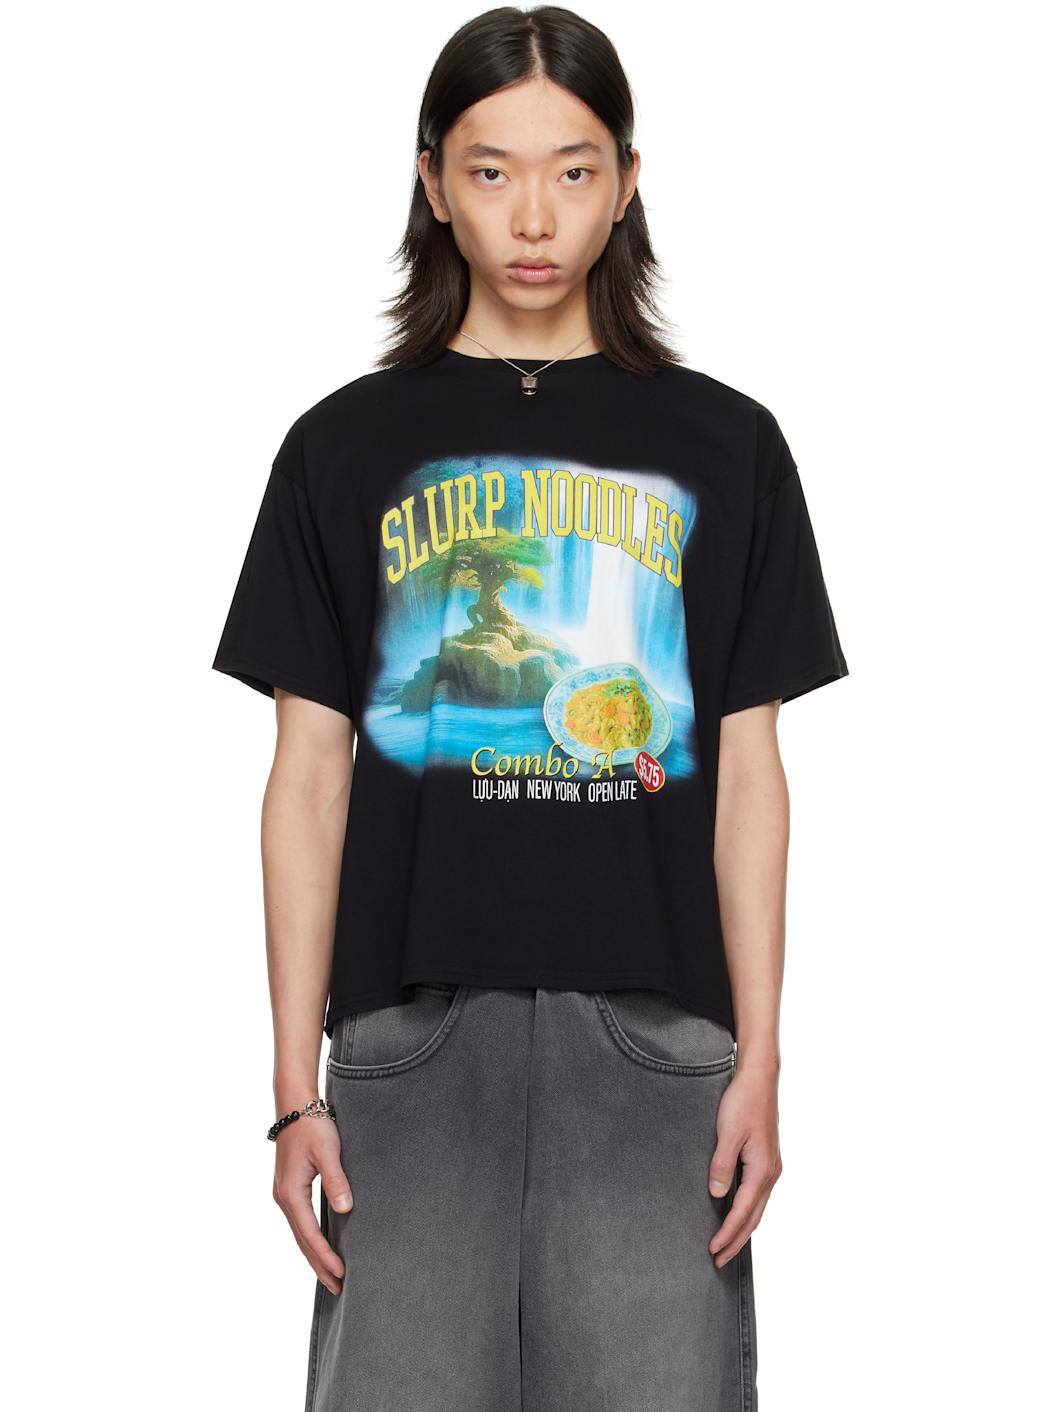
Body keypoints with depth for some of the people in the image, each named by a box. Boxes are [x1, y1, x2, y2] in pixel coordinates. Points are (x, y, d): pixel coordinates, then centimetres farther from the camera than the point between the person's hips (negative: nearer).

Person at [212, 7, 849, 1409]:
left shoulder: (722, 447, 9)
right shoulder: (348, 448, 9)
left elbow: (748, 776, 7)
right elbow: (309, 779, 6)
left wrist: (761, 1059, 0)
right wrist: (295, 1083, 1)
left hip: (653, 1030, 0)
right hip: (416, 1028, 0)